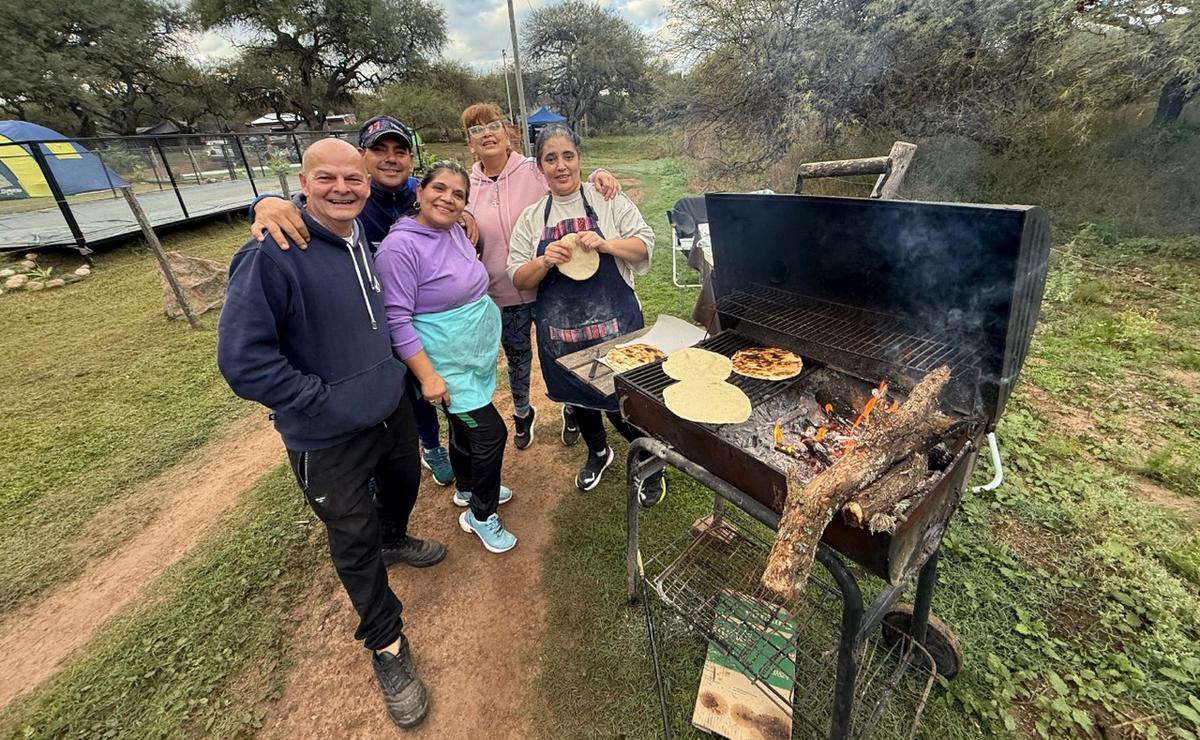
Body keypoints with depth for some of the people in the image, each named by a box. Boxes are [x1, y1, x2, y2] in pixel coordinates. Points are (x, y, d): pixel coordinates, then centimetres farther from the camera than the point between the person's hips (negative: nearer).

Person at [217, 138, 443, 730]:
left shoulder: (366, 236, -1)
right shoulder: (271, 254, -22)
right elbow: (242, 359, -23)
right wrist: (325, 399, -20)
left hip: (392, 407, 6)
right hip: (328, 439, -6)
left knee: (403, 485, 28)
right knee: (353, 543, 12)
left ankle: (394, 541, 62)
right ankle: (386, 643, 35)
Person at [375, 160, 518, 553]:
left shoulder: (456, 230, 4)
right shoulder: (400, 247, -19)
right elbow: (397, 319, -20)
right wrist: (428, 375, -21)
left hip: (477, 353, 8)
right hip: (449, 364, -8)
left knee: (465, 426, 22)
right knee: (490, 433, -4)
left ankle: (467, 489, 46)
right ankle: (481, 515, 19)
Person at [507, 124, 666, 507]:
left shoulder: (608, 201, 1)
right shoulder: (531, 218, 7)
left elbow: (645, 245, -2)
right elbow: (519, 279, 3)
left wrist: (605, 244, -20)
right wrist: (544, 262, -18)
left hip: (614, 322, -3)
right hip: (560, 329, 4)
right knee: (578, 396, 19)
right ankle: (598, 452, 48)